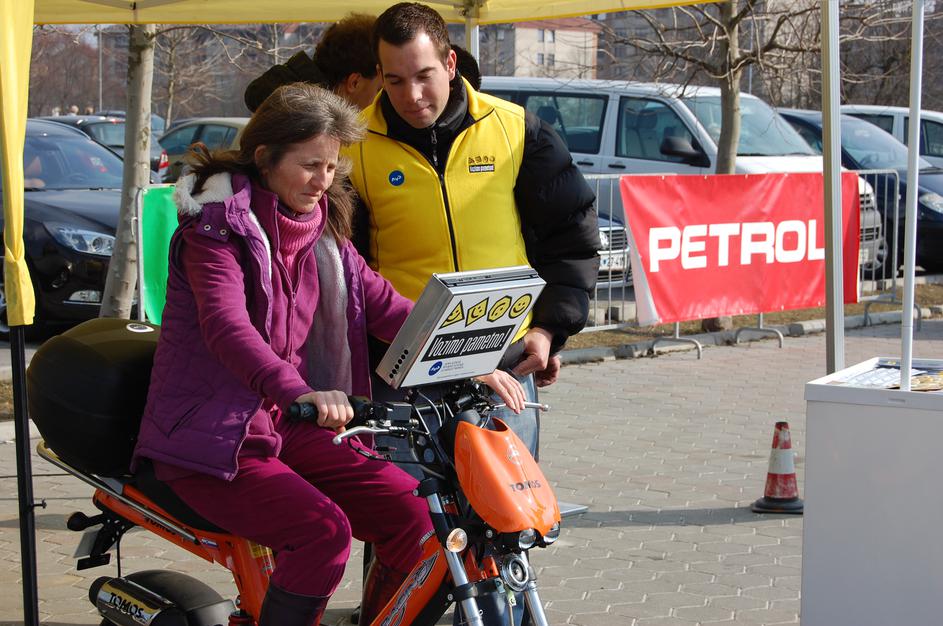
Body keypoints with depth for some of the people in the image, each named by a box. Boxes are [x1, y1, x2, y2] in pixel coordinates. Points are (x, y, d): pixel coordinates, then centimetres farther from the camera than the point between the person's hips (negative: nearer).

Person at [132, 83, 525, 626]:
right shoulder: (218, 224, -11)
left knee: (413, 514, -8)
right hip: (212, 439, -7)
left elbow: (384, 306, 6)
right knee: (323, 529, -28)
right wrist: (298, 392, -45)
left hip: (287, 429, 7)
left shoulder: (324, 230, 11)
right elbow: (226, 325, -28)